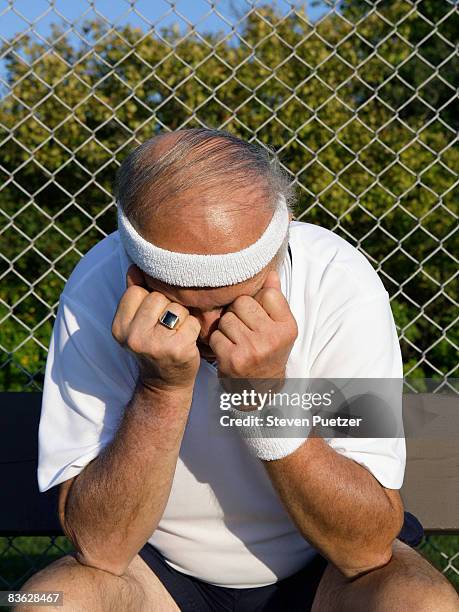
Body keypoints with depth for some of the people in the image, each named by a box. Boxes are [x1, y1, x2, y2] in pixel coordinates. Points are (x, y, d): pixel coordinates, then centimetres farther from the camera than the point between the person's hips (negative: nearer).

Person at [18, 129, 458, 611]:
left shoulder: (343, 285, -23)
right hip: (164, 568, 0)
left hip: (323, 570, 0)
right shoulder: (97, 289, -21)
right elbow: (101, 548, -22)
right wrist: (162, 388, -34)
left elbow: (368, 550, -24)